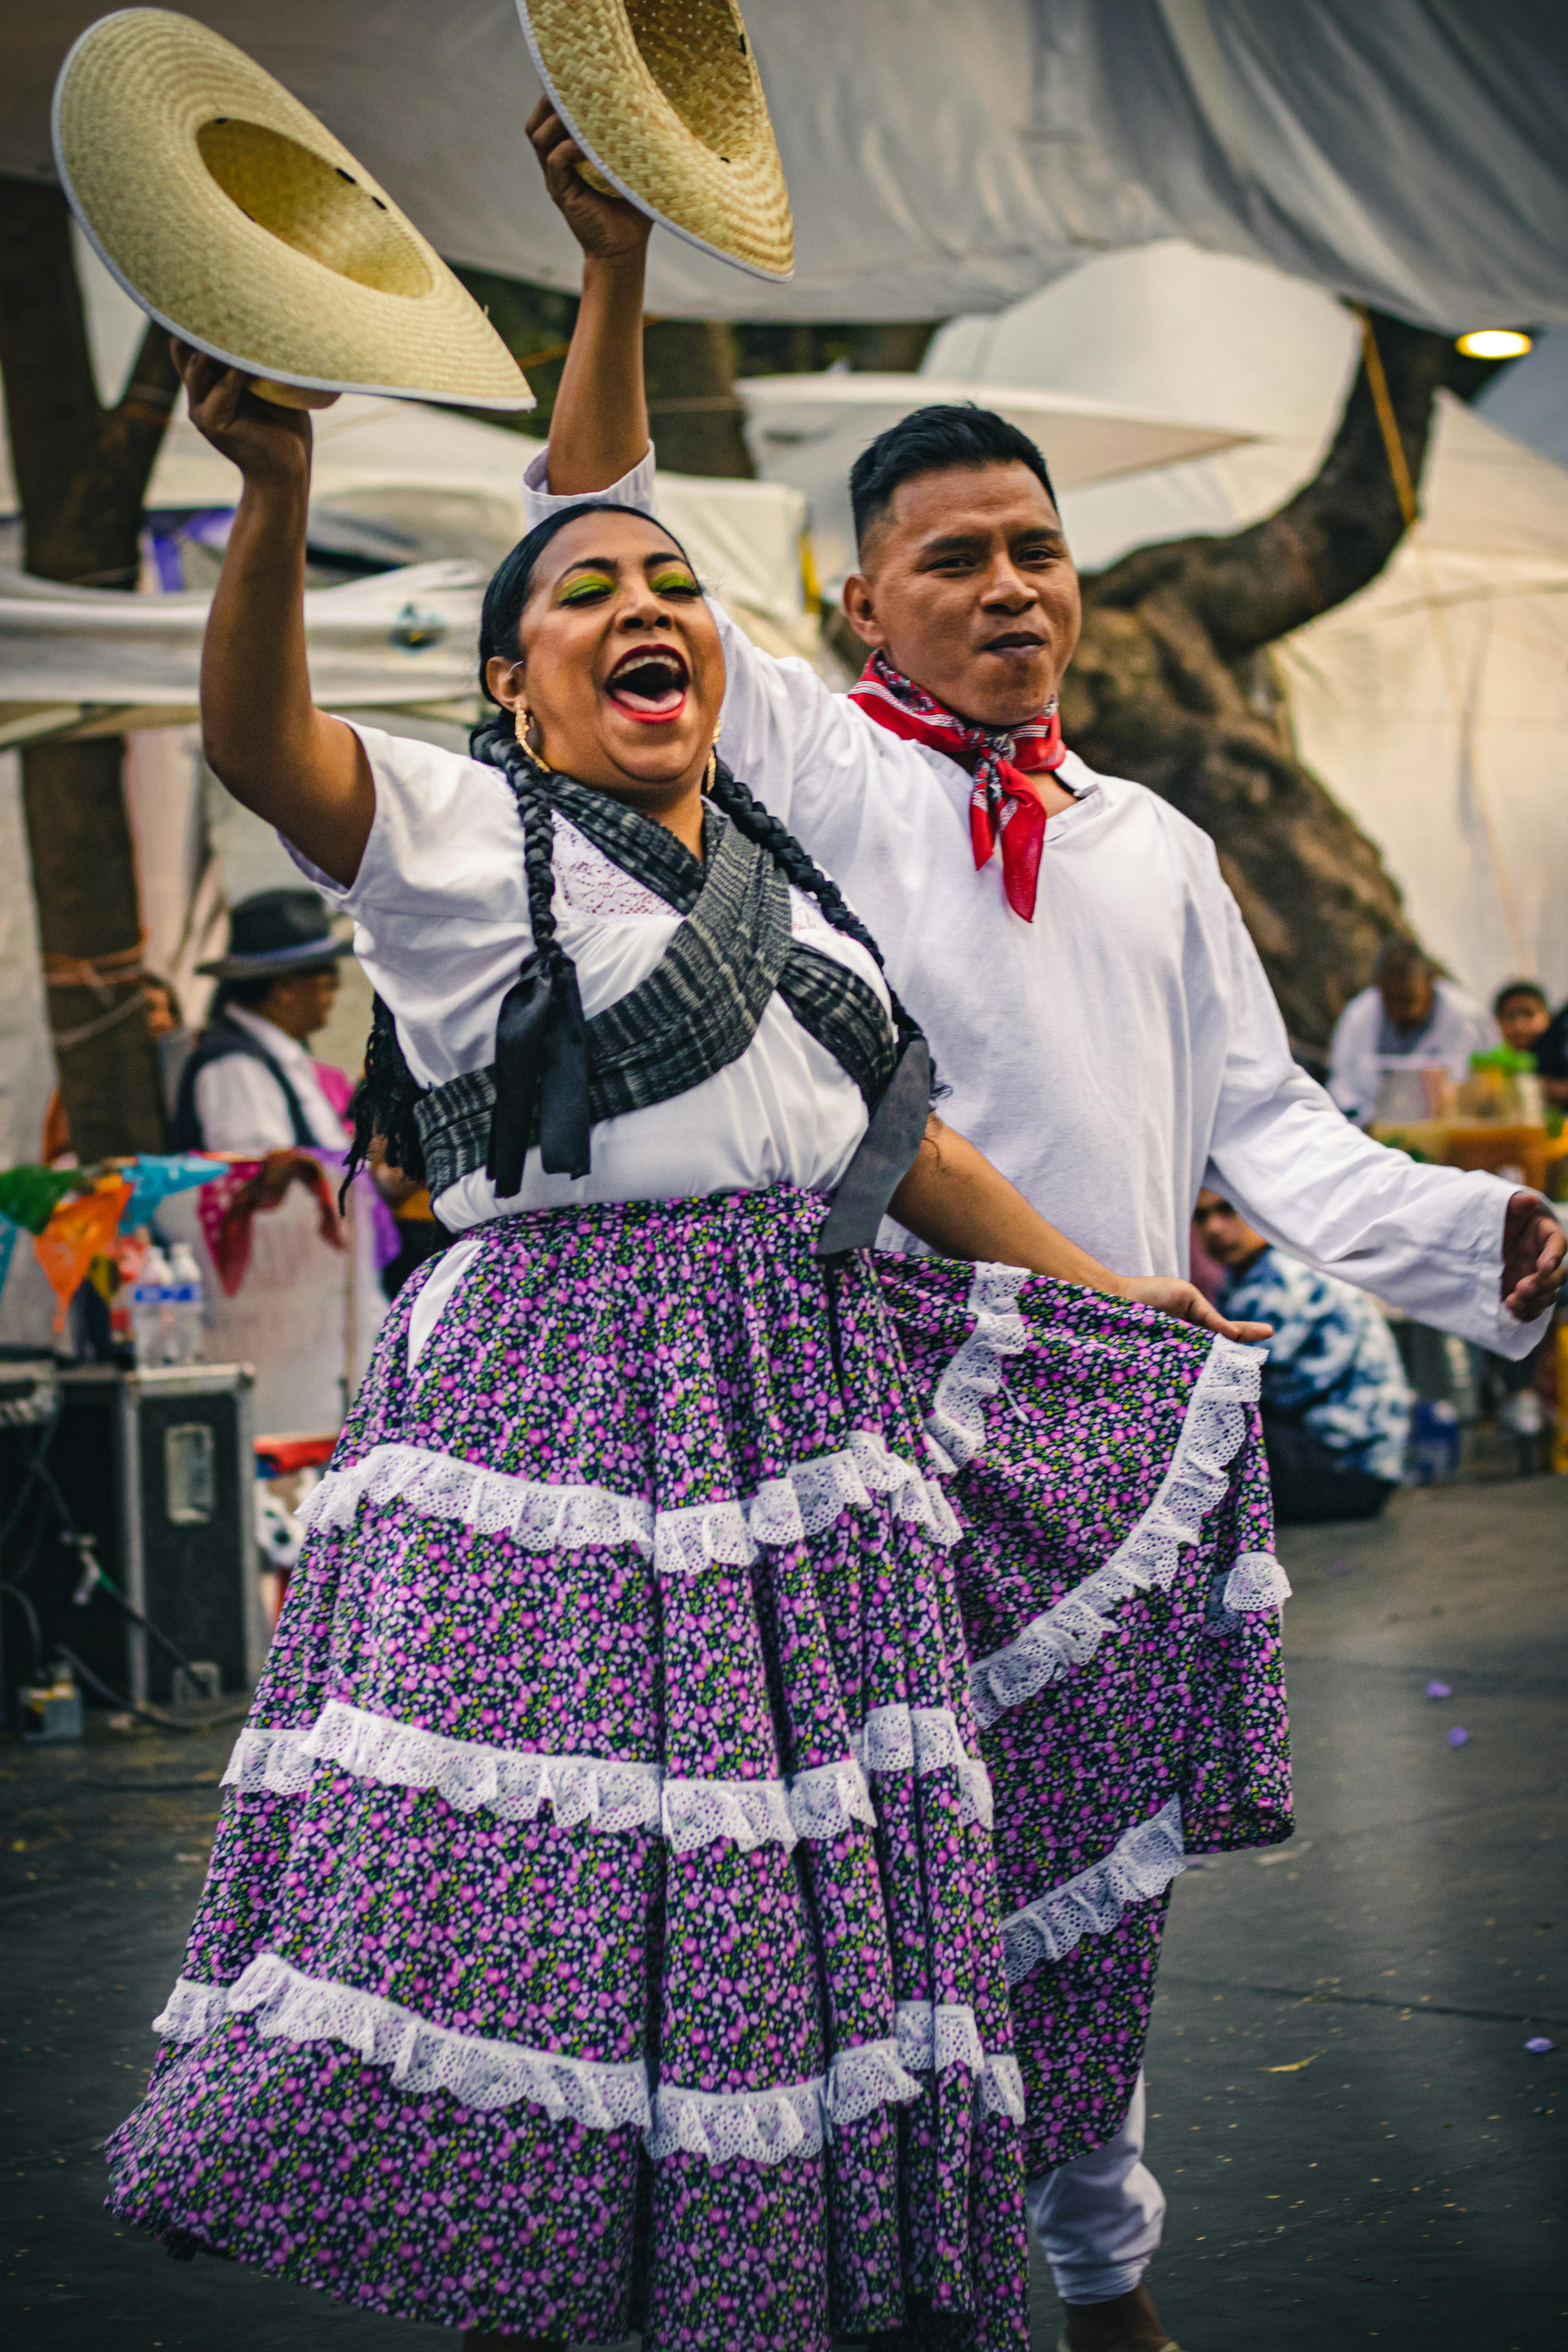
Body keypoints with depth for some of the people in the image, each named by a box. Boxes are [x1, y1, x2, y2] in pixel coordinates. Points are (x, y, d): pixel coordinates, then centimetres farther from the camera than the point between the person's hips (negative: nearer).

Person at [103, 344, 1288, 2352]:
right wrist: (275, 491, -35)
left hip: (808, 1421, 6)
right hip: (559, 1415, -6)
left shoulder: (782, 880, 20)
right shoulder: (460, 832, 1)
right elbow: (261, 746, -19)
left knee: (801, 1919, 7)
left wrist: (1120, 1300, 29)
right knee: (536, 1906, -9)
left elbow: (909, 1147, 26)